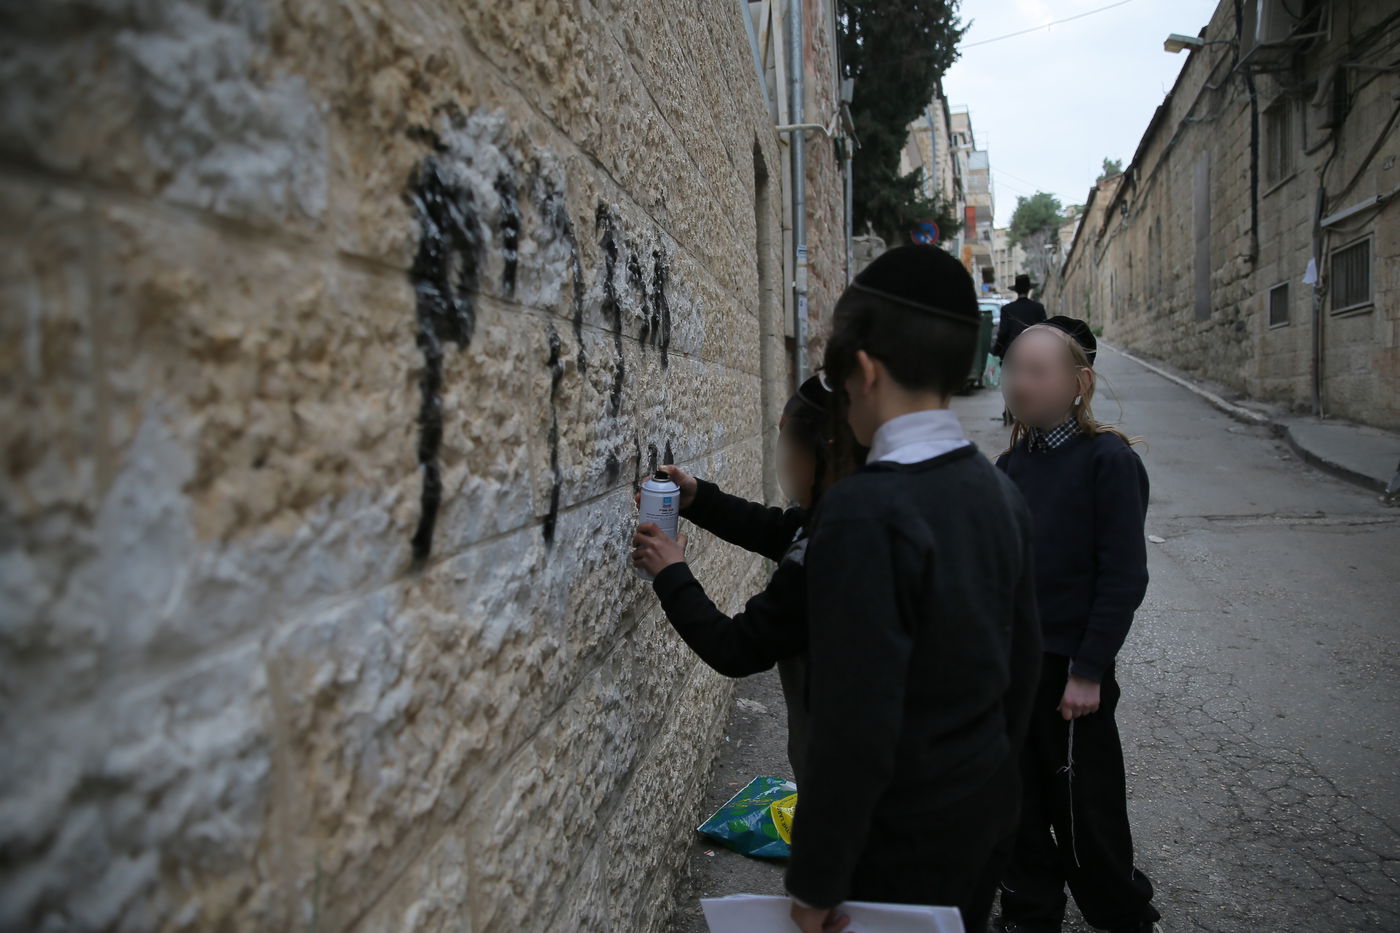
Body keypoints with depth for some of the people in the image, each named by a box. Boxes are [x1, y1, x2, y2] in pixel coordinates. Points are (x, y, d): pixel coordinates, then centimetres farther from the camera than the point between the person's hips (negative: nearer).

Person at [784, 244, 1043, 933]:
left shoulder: (863, 513, -27)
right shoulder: (999, 491, -1)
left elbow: (853, 728, -27)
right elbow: (1024, 657, 8)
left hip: (901, 847, -7)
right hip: (987, 812, 7)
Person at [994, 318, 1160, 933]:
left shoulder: (1108, 460, -11)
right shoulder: (1011, 465, 6)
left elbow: (1124, 576, -14)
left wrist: (1089, 672, -16)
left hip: (1069, 668, -6)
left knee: (1083, 808, 8)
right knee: (1018, 804, 16)